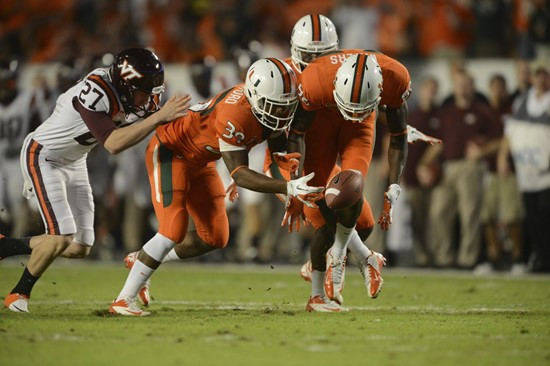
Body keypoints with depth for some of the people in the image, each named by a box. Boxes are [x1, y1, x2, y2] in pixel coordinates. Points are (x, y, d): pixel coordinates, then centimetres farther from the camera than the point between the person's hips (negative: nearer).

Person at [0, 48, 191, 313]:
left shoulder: (128, 95, -11)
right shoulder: (94, 92, -34)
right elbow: (113, 144, -40)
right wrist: (159, 117, -43)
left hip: (74, 162, 8)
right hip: (42, 157, -8)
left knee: (80, 248, 5)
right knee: (62, 236, -18)